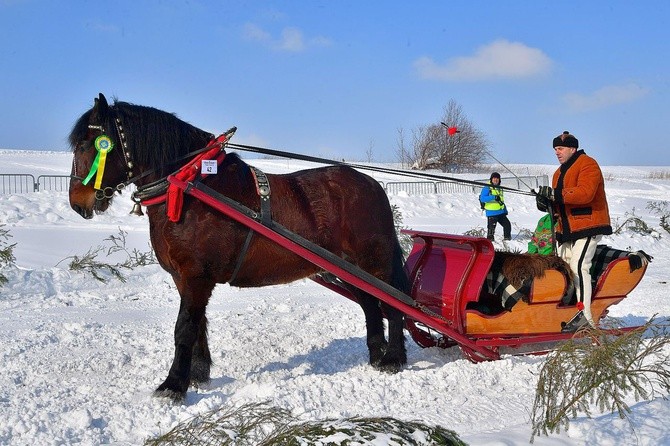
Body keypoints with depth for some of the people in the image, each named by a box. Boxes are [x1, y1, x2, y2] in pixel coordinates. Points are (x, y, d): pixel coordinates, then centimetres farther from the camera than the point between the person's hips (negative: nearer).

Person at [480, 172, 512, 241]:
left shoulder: (499, 189, 18)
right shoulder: (486, 188, -7)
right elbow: (482, 198, -20)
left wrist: (505, 210, 24)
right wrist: (494, 197, -25)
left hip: (501, 212, 7)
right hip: (491, 213, -7)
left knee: (507, 225, 8)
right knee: (491, 228, -8)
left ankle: (507, 237, 24)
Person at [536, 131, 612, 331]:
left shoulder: (587, 164, -7)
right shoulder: (560, 172, 22)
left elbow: (585, 193, -23)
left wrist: (556, 194, -27)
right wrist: (548, 204, -2)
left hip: (588, 225, -10)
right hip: (567, 229, 10)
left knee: (578, 266, -19)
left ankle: (584, 313, -20)